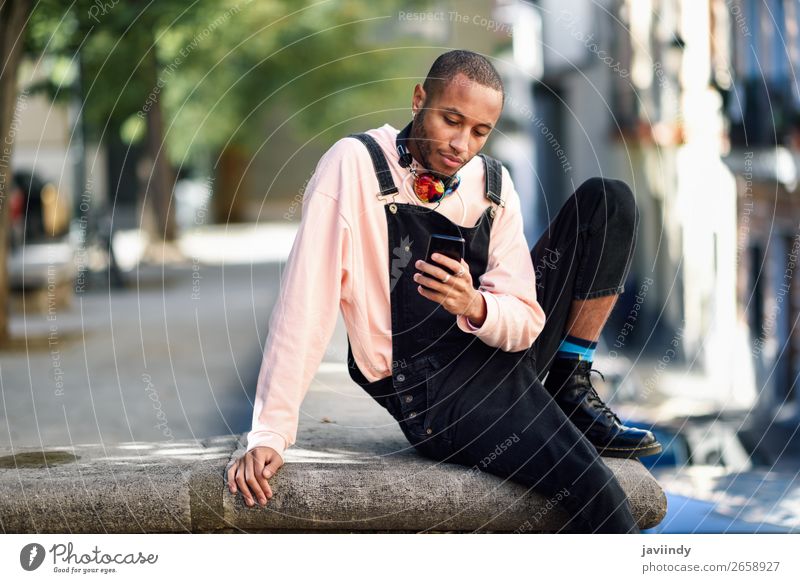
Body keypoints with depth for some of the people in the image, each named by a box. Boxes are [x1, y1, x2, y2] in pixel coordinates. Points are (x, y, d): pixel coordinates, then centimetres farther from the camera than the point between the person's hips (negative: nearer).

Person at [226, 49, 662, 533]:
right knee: (595, 490, -29)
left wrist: (475, 307, -25)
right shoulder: (355, 165, -14)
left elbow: (526, 321, -1)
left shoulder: (494, 184, 2)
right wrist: (269, 435, -24)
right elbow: (306, 304, -19)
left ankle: (573, 393, 2)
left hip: (503, 346, 7)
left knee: (609, 201, -2)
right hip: (428, 388, -6)